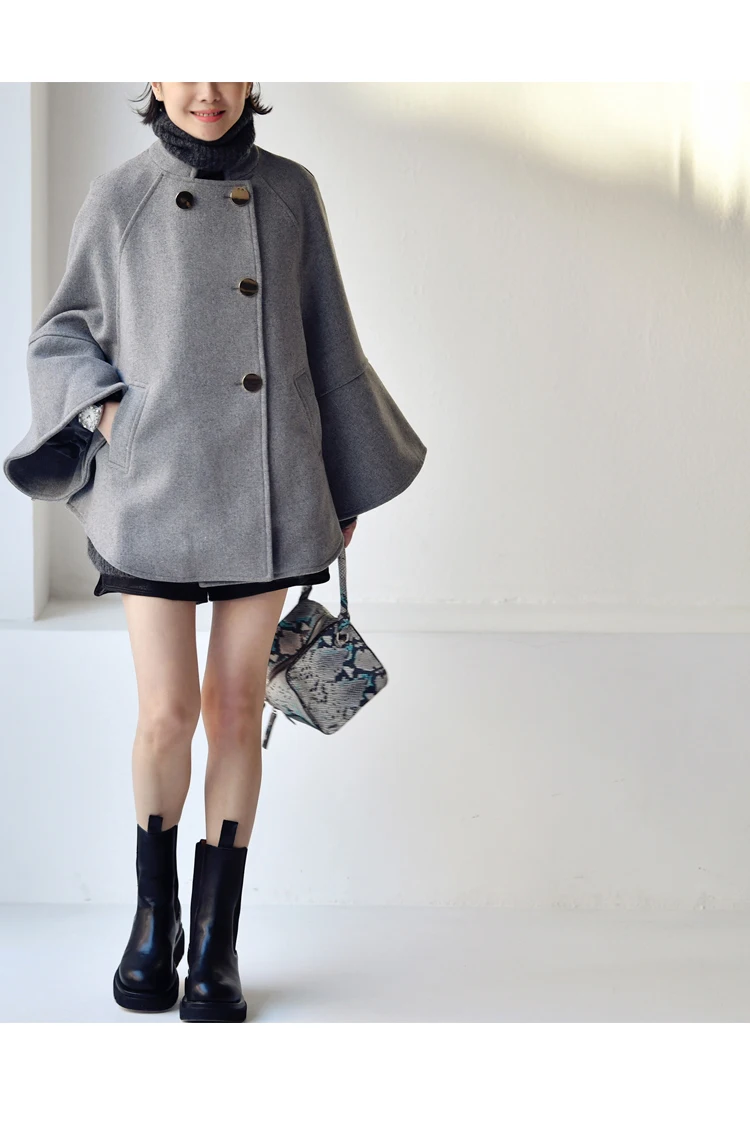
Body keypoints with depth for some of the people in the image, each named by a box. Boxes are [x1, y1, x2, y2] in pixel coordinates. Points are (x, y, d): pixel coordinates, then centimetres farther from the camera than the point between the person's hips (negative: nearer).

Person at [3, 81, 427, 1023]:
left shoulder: (290, 192, 6)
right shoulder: (118, 198, 3)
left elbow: (326, 342, 11)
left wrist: (347, 485, 12)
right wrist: (108, 411, -8)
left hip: (267, 488, 1)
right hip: (156, 487, -1)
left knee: (235, 711, 4)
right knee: (167, 714, -4)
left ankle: (217, 942, 15)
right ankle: (155, 913, 21)